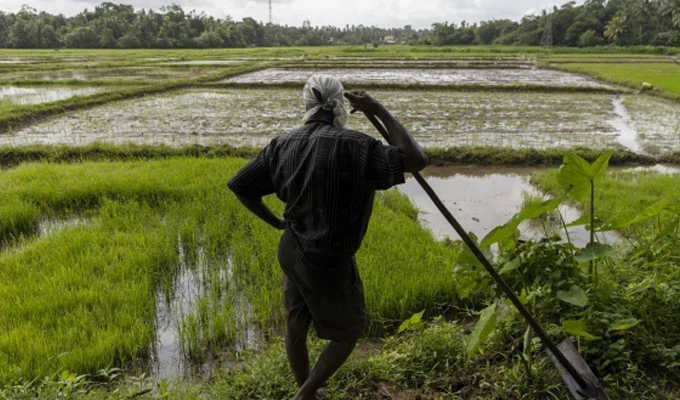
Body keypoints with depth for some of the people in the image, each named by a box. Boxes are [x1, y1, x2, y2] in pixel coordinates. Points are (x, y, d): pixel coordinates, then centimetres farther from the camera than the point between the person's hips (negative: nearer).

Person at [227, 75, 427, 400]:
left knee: (296, 326, 22)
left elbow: (239, 185, 3)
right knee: (350, 331, 18)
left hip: (292, 251, 7)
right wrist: (381, 111, -17)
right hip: (328, 261, -6)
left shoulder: (283, 144, -3)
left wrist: (276, 222, 12)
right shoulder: (352, 145, -23)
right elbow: (416, 160, -24)